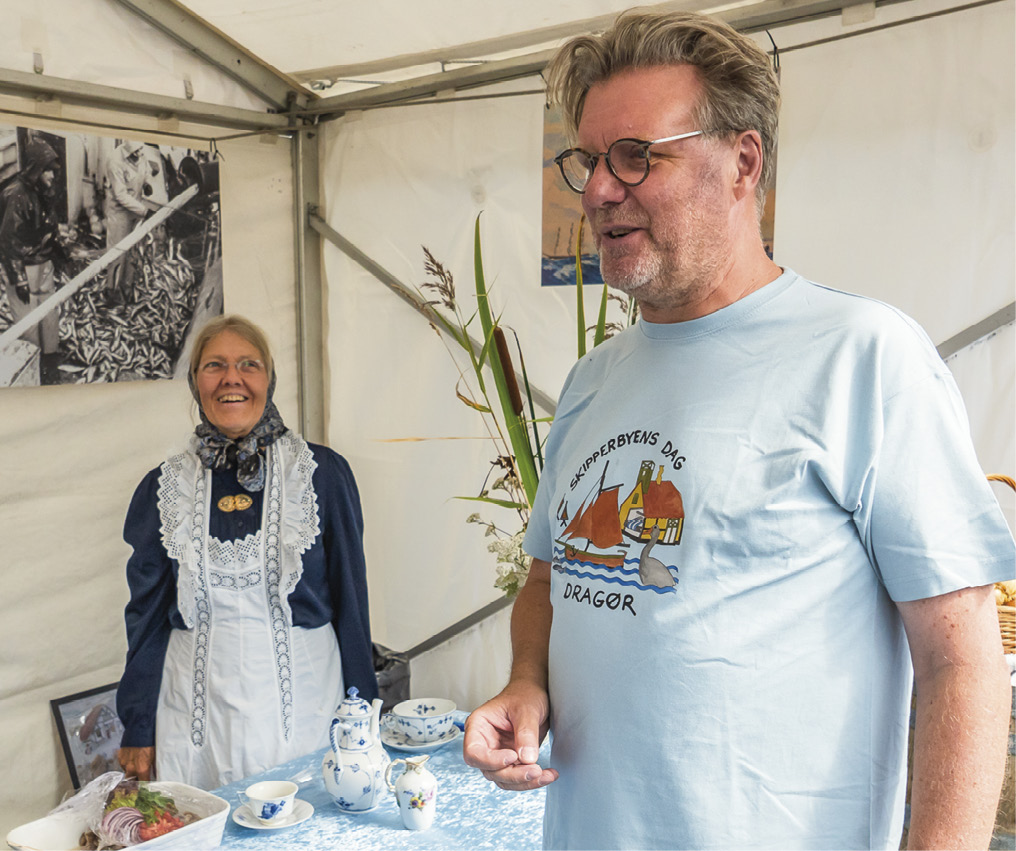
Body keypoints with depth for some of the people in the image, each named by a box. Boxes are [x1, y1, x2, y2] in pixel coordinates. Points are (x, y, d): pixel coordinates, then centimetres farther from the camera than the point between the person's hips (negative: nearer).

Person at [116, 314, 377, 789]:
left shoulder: (324, 474, -4)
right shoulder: (163, 488, 2)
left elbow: (350, 601, 0)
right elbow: (147, 615, 8)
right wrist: (138, 730, 7)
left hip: (299, 694, -1)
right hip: (197, 706, 1)